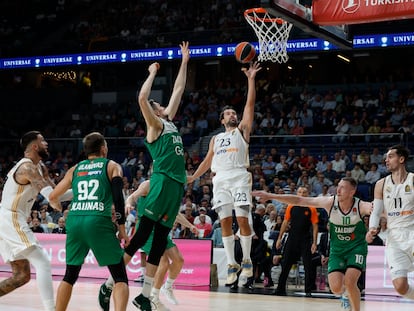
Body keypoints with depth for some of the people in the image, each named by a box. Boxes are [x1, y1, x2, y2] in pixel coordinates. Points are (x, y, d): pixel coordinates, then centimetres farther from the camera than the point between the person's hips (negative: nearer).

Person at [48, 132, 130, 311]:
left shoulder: (75, 169, 21)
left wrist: (58, 207, 49)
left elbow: (52, 197, 27)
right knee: (120, 278, 0)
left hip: (74, 222, 4)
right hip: (99, 222, -4)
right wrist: (122, 230, 2)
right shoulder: (112, 166, 12)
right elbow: (118, 198, -2)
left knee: (70, 276, 21)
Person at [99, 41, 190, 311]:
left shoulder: (169, 121, 22)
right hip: (162, 182, -8)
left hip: (177, 185, 8)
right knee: (141, 235, -9)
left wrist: (184, 62, 28)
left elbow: (178, 90, 29)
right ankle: (110, 285, -6)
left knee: (160, 241, 6)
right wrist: (153, 73, -4)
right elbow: (142, 98, -16)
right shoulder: (155, 124, 1)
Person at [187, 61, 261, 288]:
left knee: (242, 219, -12)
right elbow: (207, 161, 27)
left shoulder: (242, 130, 14)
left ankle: (246, 261, -2)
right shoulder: (216, 139, 26)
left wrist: (251, 79, -1)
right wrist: (193, 177, 16)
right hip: (220, 179, 4)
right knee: (225, 221, -3)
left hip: (239, 177, -4)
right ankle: (231, 265, 1)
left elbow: (250, 104, 6)